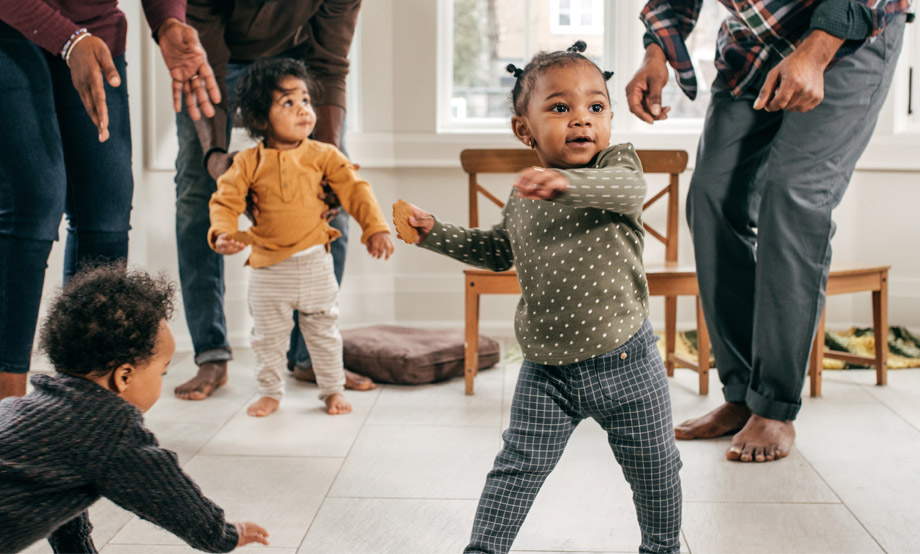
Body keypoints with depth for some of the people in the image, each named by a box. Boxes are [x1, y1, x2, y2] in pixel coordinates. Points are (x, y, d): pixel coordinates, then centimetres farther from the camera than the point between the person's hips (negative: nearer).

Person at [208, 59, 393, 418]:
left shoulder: (322, 155, -5)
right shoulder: (248, 163, -6)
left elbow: (354, 189, -5)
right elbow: (225, 201, -6)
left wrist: (375, 228, -14)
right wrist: (223, 233, -24)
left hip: (314, 264, 0)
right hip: (268, 269, 0)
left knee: (324, 332, 14)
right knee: (268, 337, 12)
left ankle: (333, 390, 29)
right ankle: (270, 392, 29)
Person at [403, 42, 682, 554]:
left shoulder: (618, 163, -9)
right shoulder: (523, 197, 5)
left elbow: (626, 187, -35)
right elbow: (498, 251, 24)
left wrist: (568, 183, -54)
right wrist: (435, 233, 14)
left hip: (623, 362, -2)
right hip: (546, 370, 3)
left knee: (654, 469, 14)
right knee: (518, 466, 4)